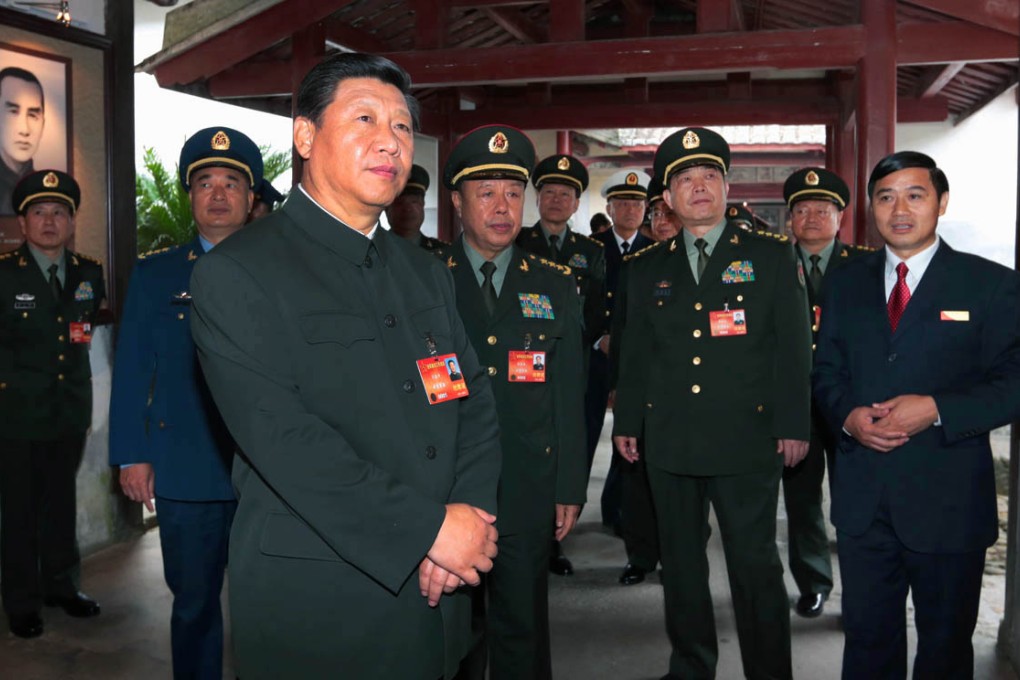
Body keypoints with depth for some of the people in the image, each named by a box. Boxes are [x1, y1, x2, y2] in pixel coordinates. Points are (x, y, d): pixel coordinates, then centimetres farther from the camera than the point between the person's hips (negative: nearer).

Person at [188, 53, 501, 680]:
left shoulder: (427, 273, 12)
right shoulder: (236, 274, -10)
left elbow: (476, 402, 7)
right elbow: (282, 439, -20)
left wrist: (467, 515, -11)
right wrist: (429, 528, -20)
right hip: (314, 606, -6)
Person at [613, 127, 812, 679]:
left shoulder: (772, 257, 2)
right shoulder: (646, 268, 11)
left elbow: (793, 347, -1)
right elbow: (634, 352, 13)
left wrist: (793, 425, -5)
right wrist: (626, 422, 9)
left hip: (746, 439, -3)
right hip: (669, 441, 4)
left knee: (755, 565, 3)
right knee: (680, 564, 13)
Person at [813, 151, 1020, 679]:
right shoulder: (844, 284, 9)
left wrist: (937, 410, -21)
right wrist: (848, 415, -10)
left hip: (948, 500, -3)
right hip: (862, 497, 3)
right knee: (867, 634, 16)